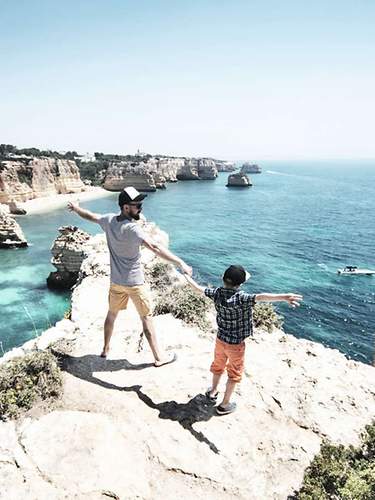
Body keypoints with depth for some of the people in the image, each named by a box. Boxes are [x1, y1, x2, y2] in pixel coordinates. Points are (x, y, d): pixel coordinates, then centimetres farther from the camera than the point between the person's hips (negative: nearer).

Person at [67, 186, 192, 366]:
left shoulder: (109, 220, -5)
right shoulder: (132, 228, -27)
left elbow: (90, 216, 14)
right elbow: (155, 247, -38)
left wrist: (76, 208, 36)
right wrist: (180, 263, -41)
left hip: (116, 281, 7)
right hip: (134, 283, -7)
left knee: (112, 313, 24)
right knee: (146, 318, 6)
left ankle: (105, 349, 42)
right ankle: (159, 357, 18)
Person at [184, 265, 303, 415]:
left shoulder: (217, 293, -14)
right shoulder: (241, 298, -31)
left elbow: (198, 288, 1)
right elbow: (260, 297, -50)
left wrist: (186, 276, 19)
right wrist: (284, 297, -63)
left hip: (220, 339, 5)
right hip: (236, 344, -5)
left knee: (218, 366, 29)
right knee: (234, 373, 17)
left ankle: (213, 391, 51)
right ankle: (225, 405, 29)